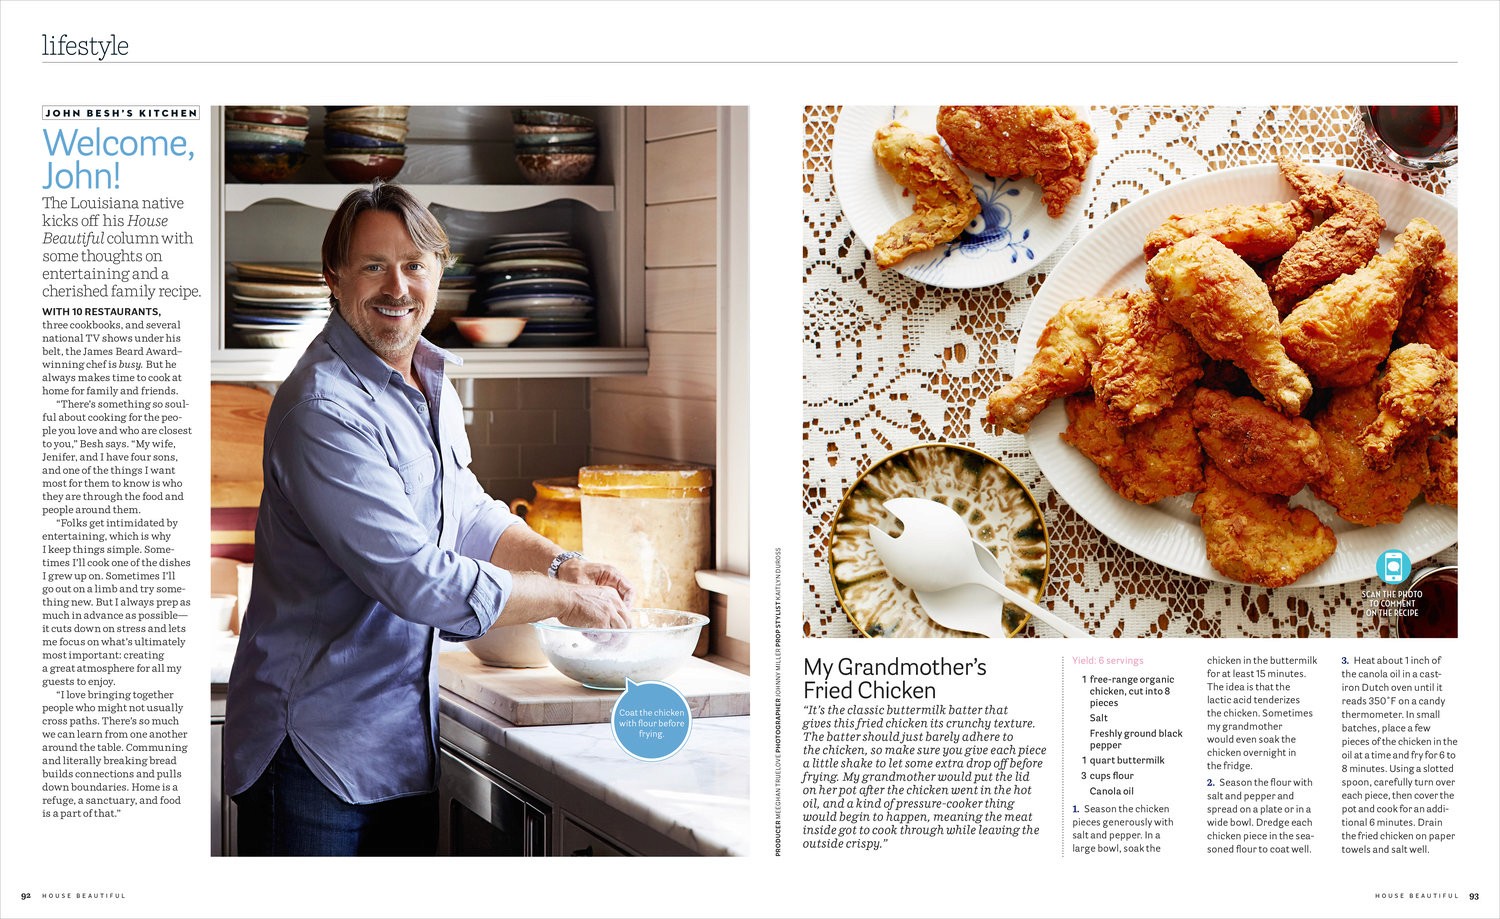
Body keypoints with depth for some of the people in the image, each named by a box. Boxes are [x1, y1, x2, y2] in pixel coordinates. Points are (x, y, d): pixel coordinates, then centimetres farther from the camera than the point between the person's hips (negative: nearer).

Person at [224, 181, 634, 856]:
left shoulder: (431, 383, 10)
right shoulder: (323, 411, -22)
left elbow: (467, 515, 22)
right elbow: (419, 581, -26)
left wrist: (560, 564, 4)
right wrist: (566, 600, -15)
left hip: (405, 739, 9)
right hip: (315, 746, -9)